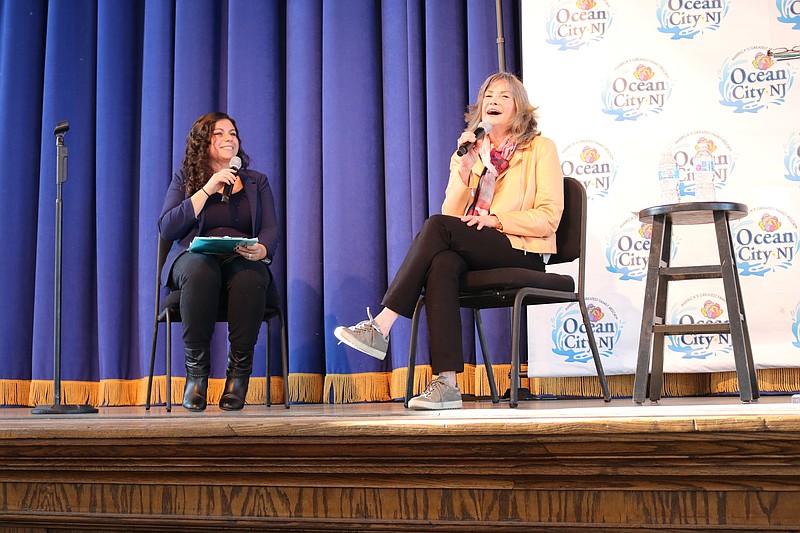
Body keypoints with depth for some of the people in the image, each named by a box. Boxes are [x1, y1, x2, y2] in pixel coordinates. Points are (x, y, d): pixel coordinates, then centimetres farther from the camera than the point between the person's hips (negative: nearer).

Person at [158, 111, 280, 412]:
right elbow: (167, 229, -1)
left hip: (244, 263, 1)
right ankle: (196, 372, -28)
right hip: (194, 260, -1)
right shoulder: (185, 179, 14)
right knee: (199, 268, -38)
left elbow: (272, 231, 7)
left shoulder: (256, 182, 19)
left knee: (249, 273, -36)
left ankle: (239, 373, -28)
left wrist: (260, 250, -18)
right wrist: (207, 190, -6)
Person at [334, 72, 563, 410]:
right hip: (475, 252, 4)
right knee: (441, 263, -34)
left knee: (437, 226, -28)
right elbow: (452, 214, 8)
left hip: (523, 252, -4)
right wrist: (466, 168, -6)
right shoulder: (469, 151, 20)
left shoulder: (540, 148, 8)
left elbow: (548, 217, -3)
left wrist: (496, 220, -14)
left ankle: (382, 326, -31)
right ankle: (447, 383, -41)